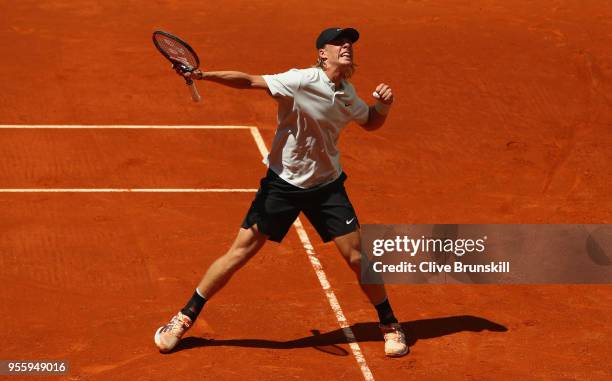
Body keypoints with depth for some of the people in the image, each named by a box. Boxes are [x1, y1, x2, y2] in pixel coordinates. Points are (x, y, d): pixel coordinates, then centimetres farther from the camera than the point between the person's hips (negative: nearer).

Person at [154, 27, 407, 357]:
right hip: (282, 182, -4)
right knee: (240, 253, -3)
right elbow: (250, 81, -22)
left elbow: (371, 123, 19)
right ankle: (184, 319, 10)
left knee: (357, 257, -2)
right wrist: (204, 75, -36)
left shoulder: (348, 95, -1)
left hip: (326, 185, 4)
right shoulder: (301, 81, -18)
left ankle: (390, 325, 19)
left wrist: (383, 106, -4)